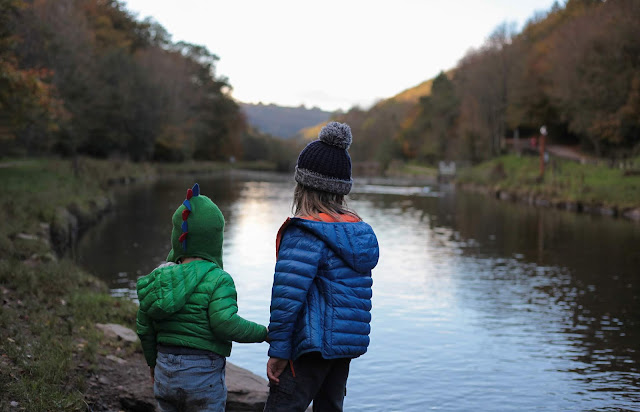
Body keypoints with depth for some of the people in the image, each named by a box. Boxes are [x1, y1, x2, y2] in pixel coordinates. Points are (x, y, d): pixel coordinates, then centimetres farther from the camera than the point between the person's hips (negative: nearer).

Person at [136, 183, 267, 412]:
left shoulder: (159, 276, 4)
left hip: (165, 372, 6)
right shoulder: (218, 279, -14)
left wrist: (152, 362, 24)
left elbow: (145, 328, 9)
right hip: (203, 374, -5)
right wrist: (263, 333, -11)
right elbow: (225, 322, -25)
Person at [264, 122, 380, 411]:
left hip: (312, 345, -8)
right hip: (348, 344, 8)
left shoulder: (304, 234, -15)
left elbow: (287, 296, -21)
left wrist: (278, 351, -15)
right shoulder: (359, 230, 9)